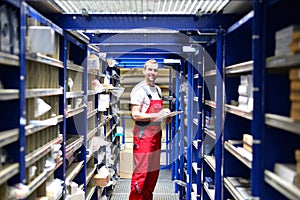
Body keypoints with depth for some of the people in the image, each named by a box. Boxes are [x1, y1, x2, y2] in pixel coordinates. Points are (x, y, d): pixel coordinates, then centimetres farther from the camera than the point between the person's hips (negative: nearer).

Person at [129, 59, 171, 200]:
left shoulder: (158, 89, 15)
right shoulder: (139, 89, -10)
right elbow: (135, 115, -17)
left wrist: (165, 117, 6)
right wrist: (156, 115, -23)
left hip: (156, 133, 8)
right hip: (143, 135, -8)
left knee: (154, 170, 13)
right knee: (141, 171, -6)